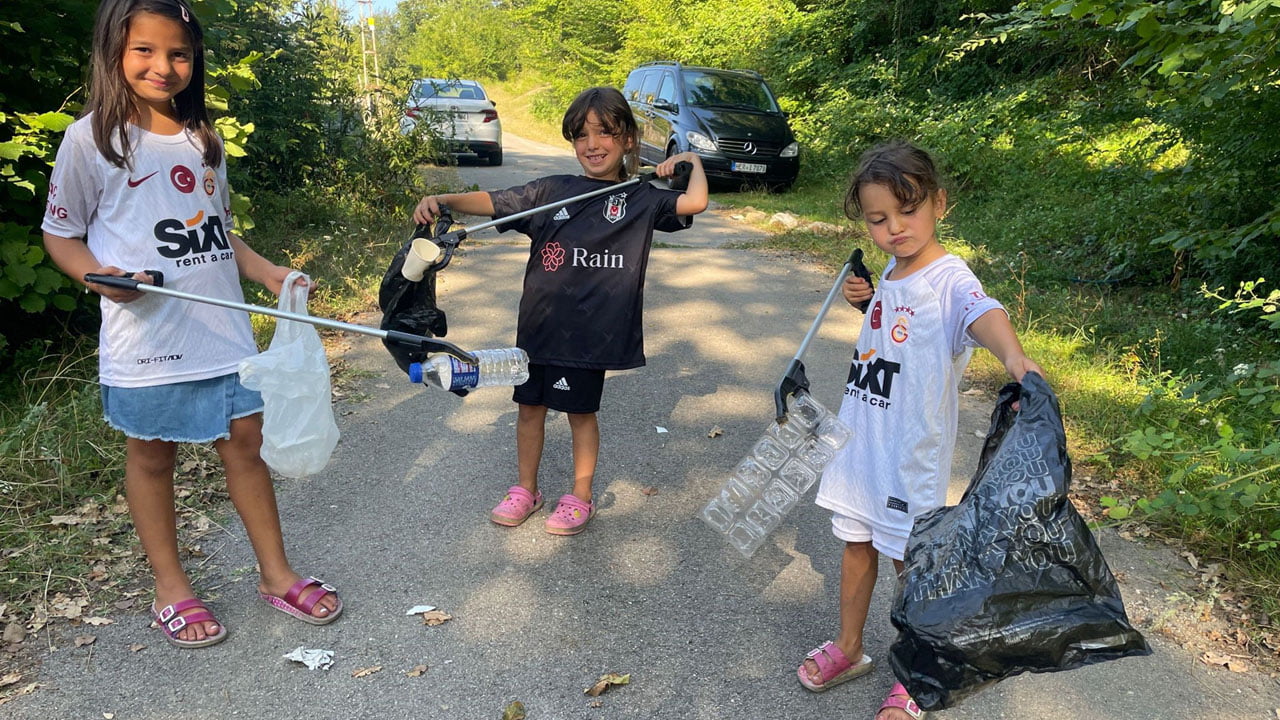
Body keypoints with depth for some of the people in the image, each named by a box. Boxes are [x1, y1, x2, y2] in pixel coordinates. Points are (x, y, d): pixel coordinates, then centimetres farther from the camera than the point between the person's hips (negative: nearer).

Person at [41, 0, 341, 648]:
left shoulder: (203, 137, 10)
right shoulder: (92, 138, -5)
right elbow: (60, 235, 0)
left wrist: (269, 272, 4)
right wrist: (99, 275, -19)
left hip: (223, 330, 4)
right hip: (145, 338, -4)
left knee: (246, 445, 10)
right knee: (151, 456, 11)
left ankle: (276, 575, 24)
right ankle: (170, 589, 28)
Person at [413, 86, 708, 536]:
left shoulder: (642, 200, -1)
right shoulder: (553, 191, 4)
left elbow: (694, 203, -15)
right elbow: (492, 202, 0)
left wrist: (691, 160, -2)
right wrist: (442, 201, -13)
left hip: (590, 329, -3)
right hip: (539, 322, 3)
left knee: (581, 410, 11)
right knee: (530, 405, 14)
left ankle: (580, 497, 31)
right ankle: (525, 490, 34)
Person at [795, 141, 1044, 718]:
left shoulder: (948, 278, -21)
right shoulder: (891, 272, 3)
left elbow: (981, 314, -44)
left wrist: (1013, 355, -65)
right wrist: (865, 300, 4)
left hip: (911, 453, -7)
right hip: (860, 438, 7)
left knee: (911, 561, 10)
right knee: (856, 543, 21)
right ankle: (848, 648, 43)